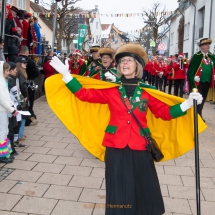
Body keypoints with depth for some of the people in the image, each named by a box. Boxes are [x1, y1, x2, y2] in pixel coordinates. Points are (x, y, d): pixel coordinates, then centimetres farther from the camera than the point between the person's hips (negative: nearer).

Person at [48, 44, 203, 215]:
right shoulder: (111, 89, 2)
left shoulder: (147, 91, 3)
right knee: (119, 192, 10)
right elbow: (85, 94, -2)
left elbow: (165, 112, 4)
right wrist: (66, 74, -8)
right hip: (116, 147, 0)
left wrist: (188, 103, -6)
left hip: (140, 148, 1)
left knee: (144, 191, 9)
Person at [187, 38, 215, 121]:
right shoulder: (196, 56, -10)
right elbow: (190, 68, -9)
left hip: (207, 82, 6)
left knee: (203, 100, 14)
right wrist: (193, 77, -17)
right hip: (198, 82, -6)